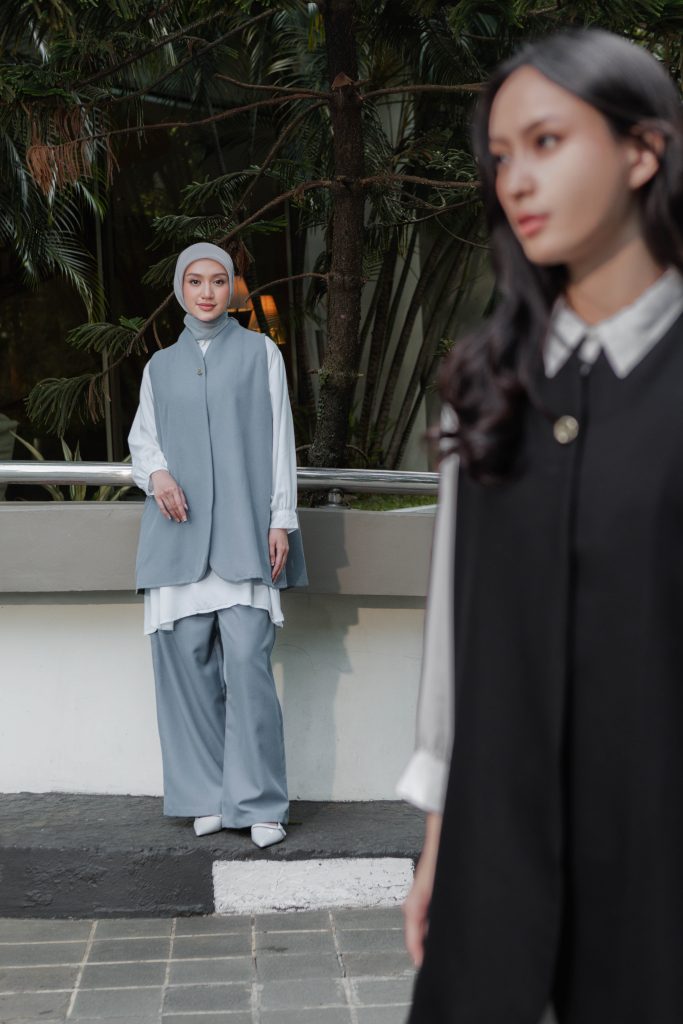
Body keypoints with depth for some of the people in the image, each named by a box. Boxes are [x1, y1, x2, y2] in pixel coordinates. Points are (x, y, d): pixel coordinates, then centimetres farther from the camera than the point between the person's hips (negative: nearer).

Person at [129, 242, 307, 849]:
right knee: (186, 658, -3)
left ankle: (260, 802, -5)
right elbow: (142, 437, 20)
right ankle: (209, 797, 7)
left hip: (243, 530, -3)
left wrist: (282, 518, -1)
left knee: (248, 661, -12)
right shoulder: (161, 366, 20)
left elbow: (279, 437, 8)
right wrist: (155, 473, -4)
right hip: (180, 532, 3)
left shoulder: (260, 353, 13)